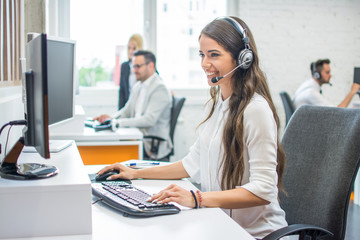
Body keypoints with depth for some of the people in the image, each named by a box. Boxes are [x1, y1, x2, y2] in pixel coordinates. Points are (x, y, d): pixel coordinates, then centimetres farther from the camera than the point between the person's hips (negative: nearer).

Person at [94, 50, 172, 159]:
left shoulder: (159, 88, -12)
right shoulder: (138, 86, 15)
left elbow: (149, 120, -22)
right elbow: (127, 110, 20)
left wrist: (116, 122, -26)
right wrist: (110, 118, -3)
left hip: (153, 145, -8)